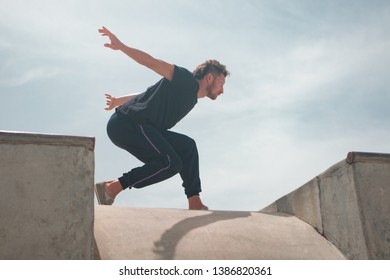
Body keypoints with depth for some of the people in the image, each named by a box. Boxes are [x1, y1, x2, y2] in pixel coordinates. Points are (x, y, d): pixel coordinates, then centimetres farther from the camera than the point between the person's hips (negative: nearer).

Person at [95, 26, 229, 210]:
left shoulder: (191, 98, 23)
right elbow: (154, 63, -13)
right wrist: (121, 46, -22)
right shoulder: (188, 81, -4)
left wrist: (119, 101, 37)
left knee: (187, 146, 9)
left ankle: (195, 204, 5)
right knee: (170, 163, -19)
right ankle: (111, 188, -13)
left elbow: (153, 94, 30)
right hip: (127, 123, -10)